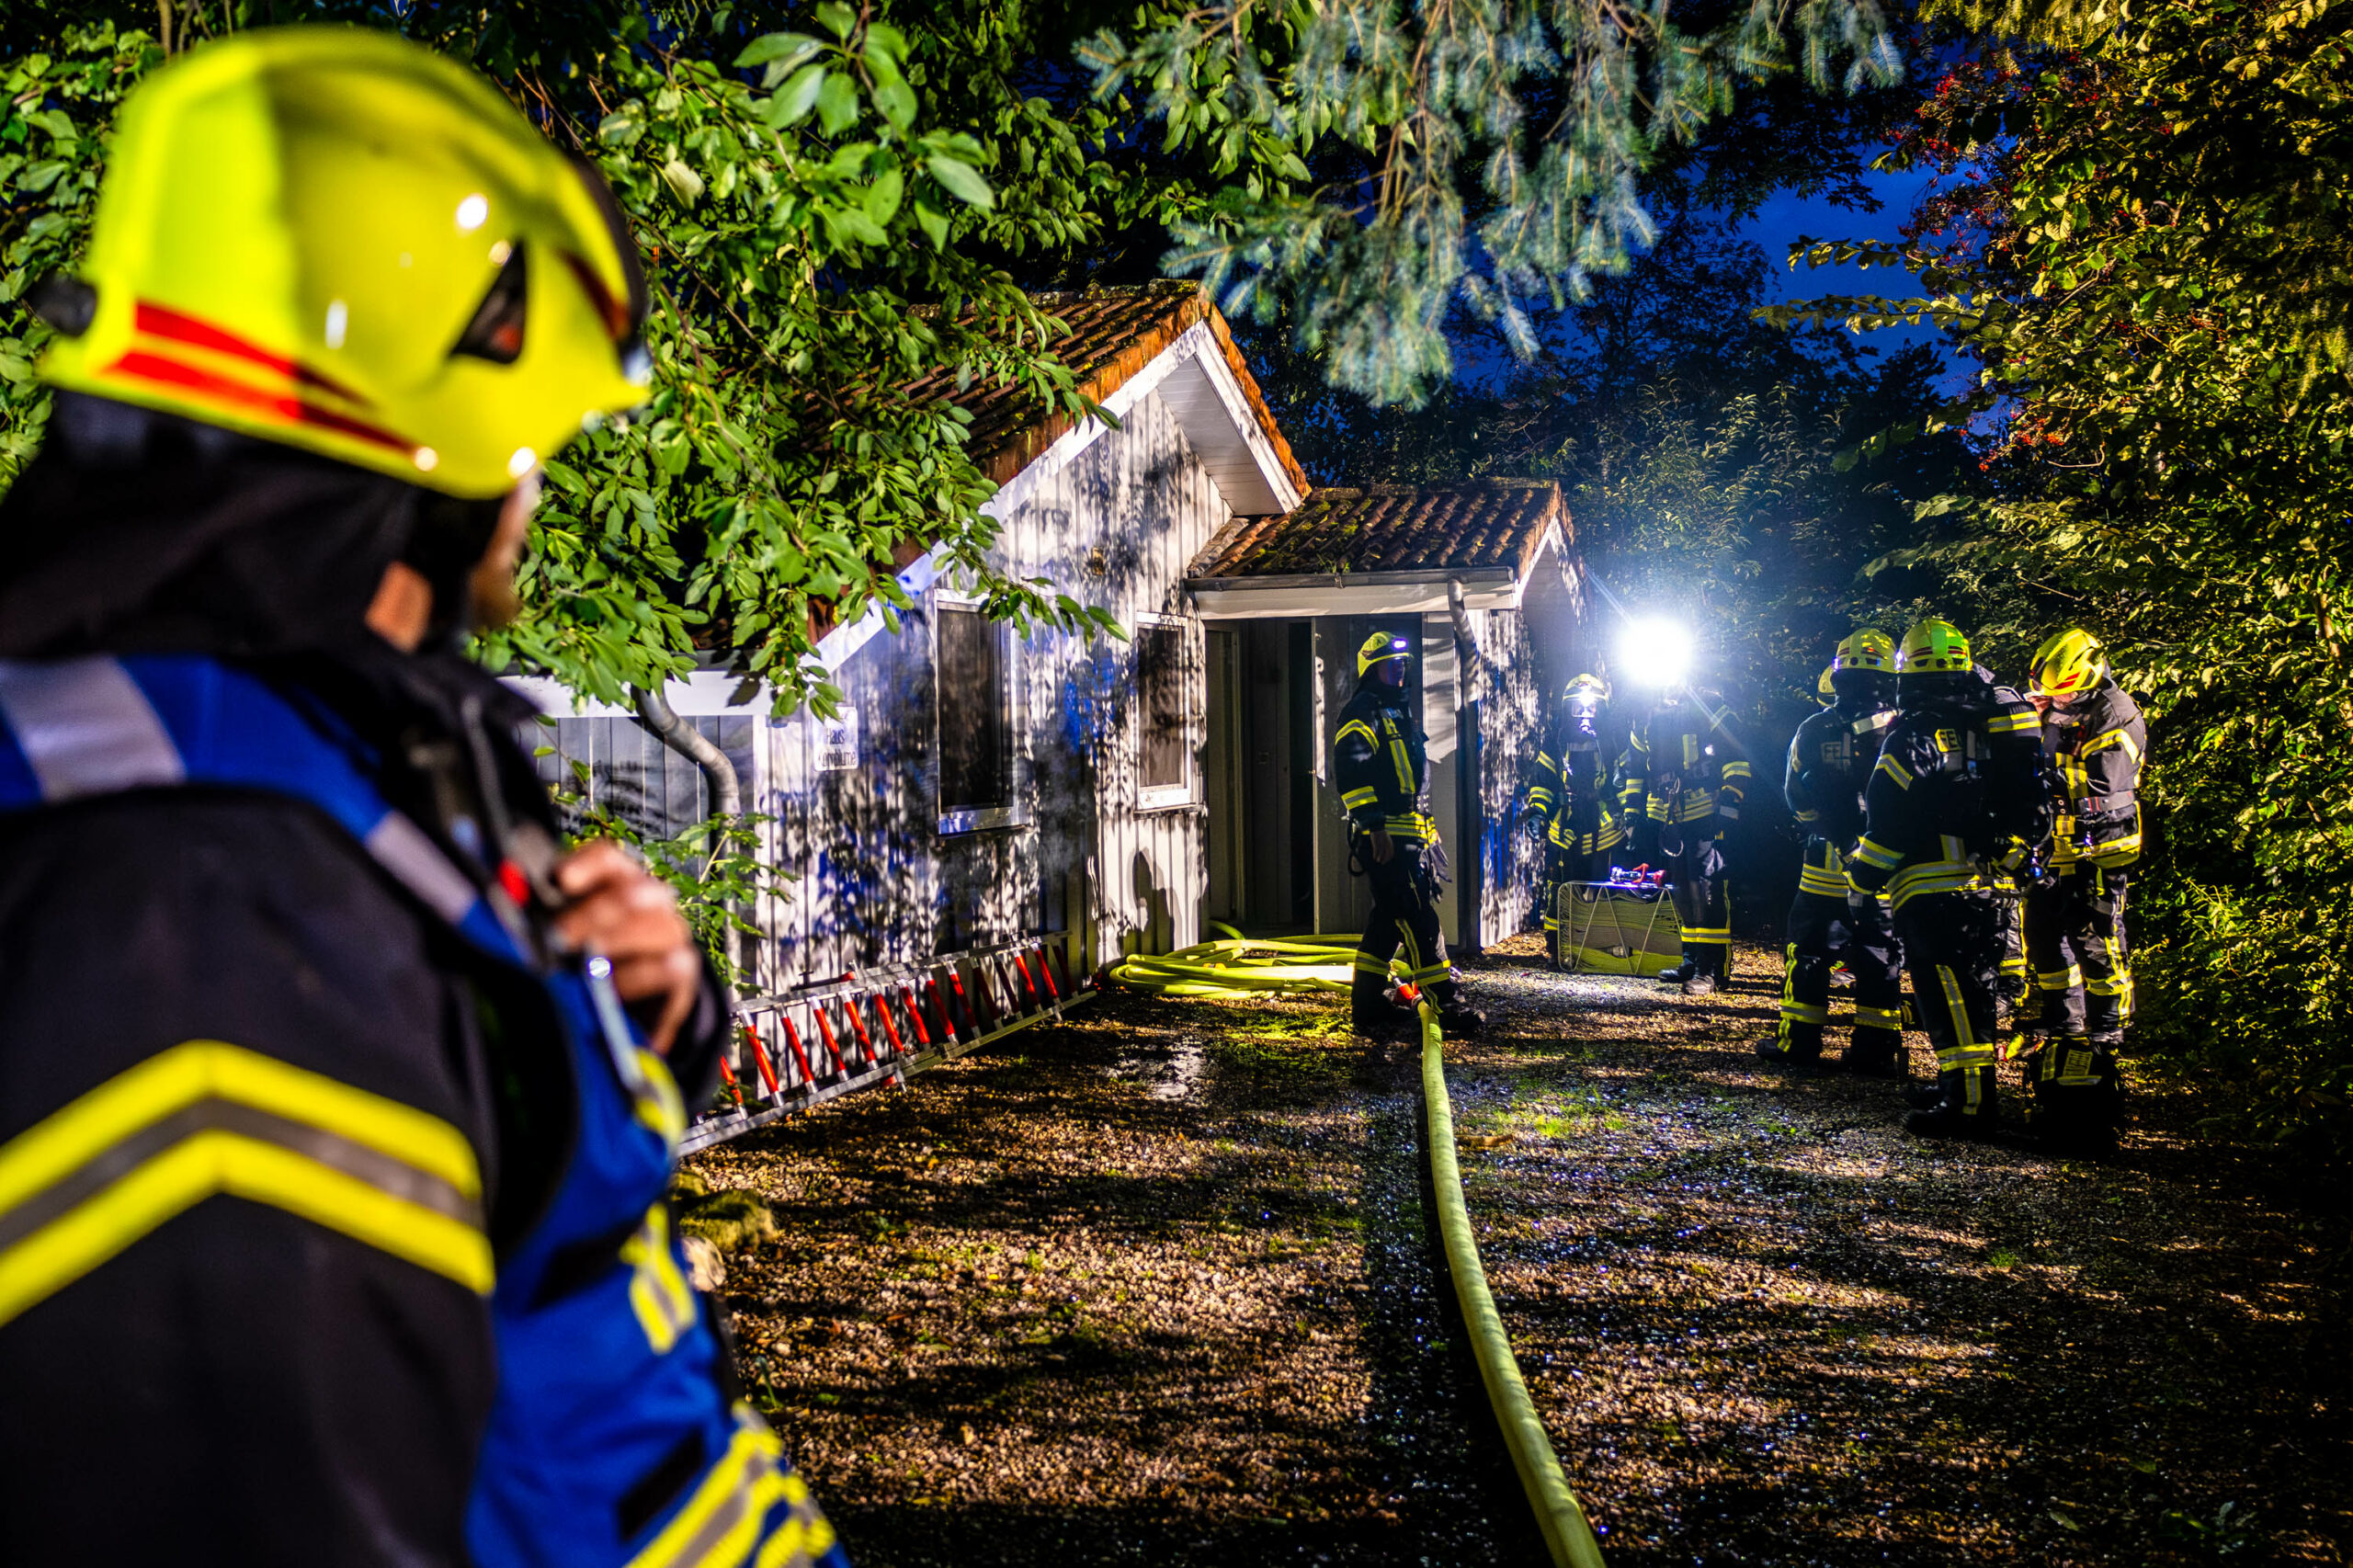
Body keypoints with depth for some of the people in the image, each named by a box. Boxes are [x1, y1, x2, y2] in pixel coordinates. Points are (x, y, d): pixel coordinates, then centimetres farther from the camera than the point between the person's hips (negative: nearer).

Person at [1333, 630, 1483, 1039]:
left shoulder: (1399, 711, 23)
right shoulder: (1361, 714, -8)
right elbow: (1350, 774, -19)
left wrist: (1426, 827, 26)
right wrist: (1375, 826, -24)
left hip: (1412, 833, 10)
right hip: (1388, 836, -10)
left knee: (1389, 919, 11)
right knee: (1419, 917, -10)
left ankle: (1368, 1004, 17)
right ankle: (1448, 1005, -7)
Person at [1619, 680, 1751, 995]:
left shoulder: (1710, 711, -1)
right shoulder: (1647, 721, 14)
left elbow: (1736, 760, -3)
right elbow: (1630, 771, 23)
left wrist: (1729, 803, -13)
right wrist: (1632, 816, 16)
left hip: (1704, 818, -6)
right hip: (1667, 822, 6)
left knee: (1708, 888, -12)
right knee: (1682, 892, 11)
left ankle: (1711, 968, -11)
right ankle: (1692, 960, 20)